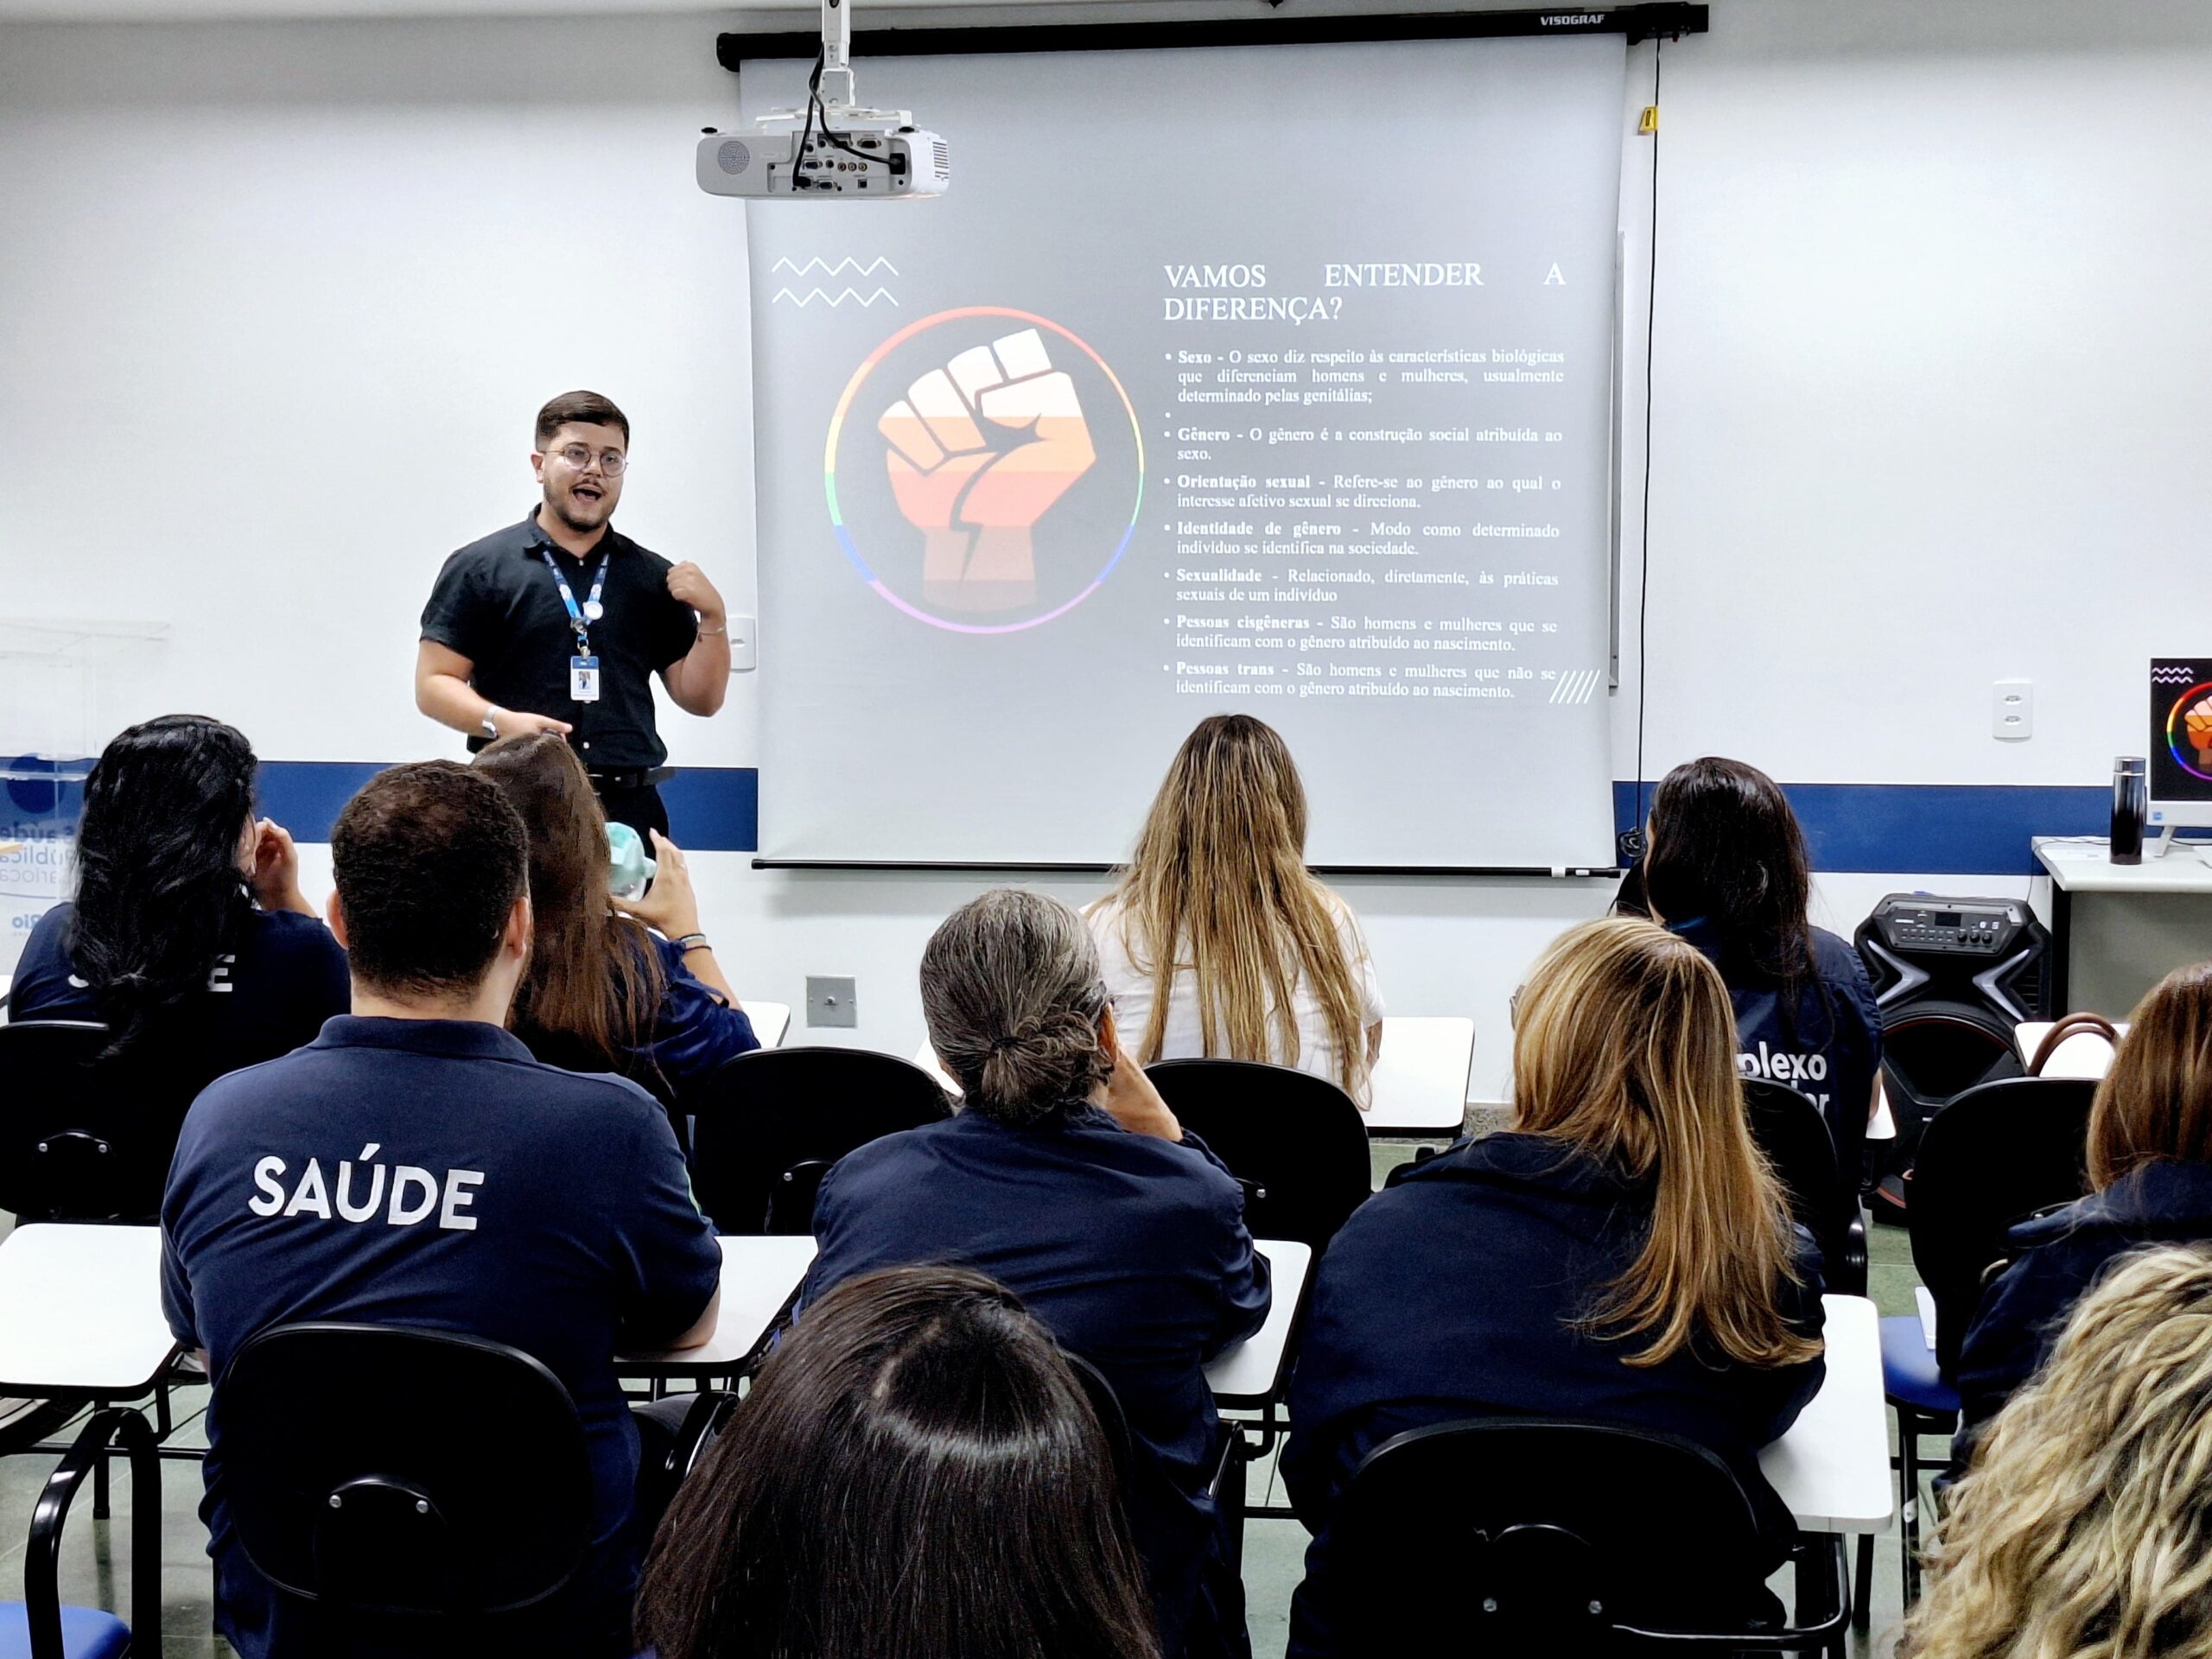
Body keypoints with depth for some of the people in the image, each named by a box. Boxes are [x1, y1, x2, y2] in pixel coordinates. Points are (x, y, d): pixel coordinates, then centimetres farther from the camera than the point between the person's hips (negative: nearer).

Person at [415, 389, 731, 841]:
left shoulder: (652, 577, 16)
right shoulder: (480, 567, 7)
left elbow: (700, 699, 15)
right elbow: (433, 684, 2)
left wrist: (713, 617, -1)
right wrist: (500, 721, -15)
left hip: (629, 810, 3)